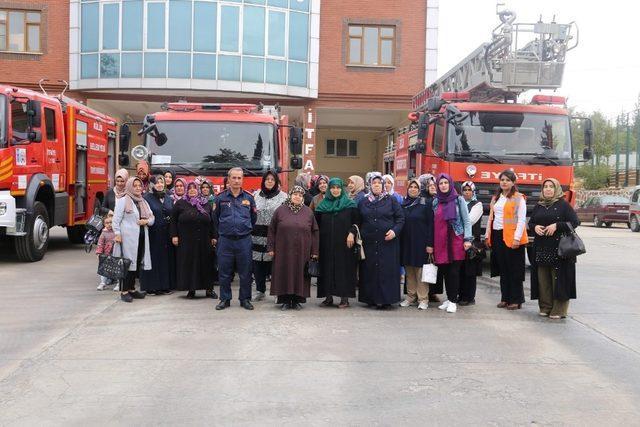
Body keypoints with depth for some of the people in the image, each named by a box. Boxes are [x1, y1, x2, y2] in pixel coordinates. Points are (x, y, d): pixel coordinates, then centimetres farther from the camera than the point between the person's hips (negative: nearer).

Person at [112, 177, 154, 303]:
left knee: (137, 263, 9)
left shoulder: (144, 202, 18)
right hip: (128, 237, -7)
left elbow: (152, 217, 20)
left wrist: (146, 221, -1)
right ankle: (124, 291, -3)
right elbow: (116, 219, -6)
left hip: (141, 237, 7)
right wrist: (117, 234, -13)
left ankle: (132, 289, 18)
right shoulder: (123, 201, -2)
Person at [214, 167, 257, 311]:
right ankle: (225, 299, 17)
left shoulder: (248, 198, 5)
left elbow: (253, 218, 14)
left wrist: (245, 229, 11)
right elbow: (215, 218, 12)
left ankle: (245, 299, 16)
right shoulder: (220, 198, 3)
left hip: (244, 240, 0)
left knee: (245, 272, 5)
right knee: (224, 272, 5)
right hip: (225, 240, 0)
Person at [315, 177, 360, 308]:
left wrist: (351, 233, -14)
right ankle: (328, 296, 10)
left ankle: (345, 298, 2)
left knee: (344, 267, -3)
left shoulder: (350, 204, 3)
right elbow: (317, 224, 12)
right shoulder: (323, 205, 11)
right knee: (327, 268, 3)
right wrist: (318, 238, 4)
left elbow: (356, 221, 0)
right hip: (327, 243, 3)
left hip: (344, 243, -3)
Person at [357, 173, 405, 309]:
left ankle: (386, 299, 1)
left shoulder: (391, 200, 5)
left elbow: (400, 218, 4)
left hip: (387, 242, -2)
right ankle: (371, 298, 9)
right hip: (369, 243, 2)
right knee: (370, 271, 2)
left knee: (387, 271, -4)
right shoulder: (363, 202, 12)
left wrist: (395, 231, -10)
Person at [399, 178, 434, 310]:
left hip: (420, 242, -4)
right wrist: (399, 242, 6)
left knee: (421, 270, -4)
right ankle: (410, 296, 17)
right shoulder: (403, 204, 11)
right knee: (409, 271, 8)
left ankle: (423, 299, 2)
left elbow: (431, 224, -6)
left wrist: (430, 243, -12)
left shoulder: (426, 204, -2)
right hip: (406, 242, 4)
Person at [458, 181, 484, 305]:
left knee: (470, 270, 0)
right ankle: (461, 295, 14)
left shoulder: (477, 204, 2)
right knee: (460, 269, 6)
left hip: (472, 240, -4)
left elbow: (470, 220, -11)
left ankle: (469, 297, 6)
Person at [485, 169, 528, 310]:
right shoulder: (496, 198, 16)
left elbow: (521, 220, -10)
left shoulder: (519, 198, -4)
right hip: (497, 236, 6)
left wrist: (517, 238, -17)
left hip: (511, 237, -6)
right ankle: (505, 298, 17)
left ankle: (516, 300, 6)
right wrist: (488, 235, 12)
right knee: (503, 269, 10)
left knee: (514, 270, -1)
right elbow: (491, 217, 18)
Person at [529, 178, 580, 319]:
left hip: (559, 248, -5)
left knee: (558, 279, -5)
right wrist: (535, 227, -3)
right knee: (543, 279, 6)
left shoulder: (563, 205, -1)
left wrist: (556, 226, -16)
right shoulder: (538, 206, 15)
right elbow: (530, 222, 21)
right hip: (541, 248, 5)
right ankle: (545, 307, 14)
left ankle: (559, 310, 1)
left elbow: (575, 222, -6)